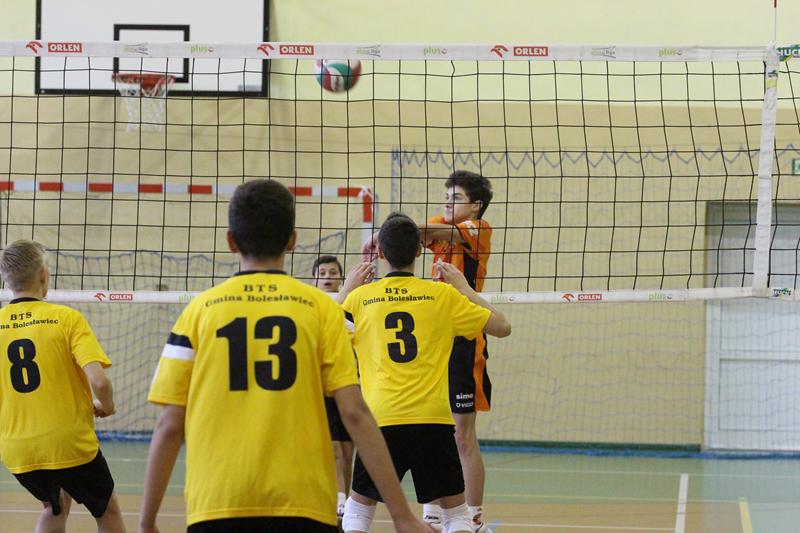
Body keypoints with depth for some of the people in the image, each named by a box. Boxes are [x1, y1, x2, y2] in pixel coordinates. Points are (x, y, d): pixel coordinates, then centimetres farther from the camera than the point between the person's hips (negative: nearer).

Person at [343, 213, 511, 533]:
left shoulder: (360, 298, 5)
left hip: (381, 421, 0)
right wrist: (464, 287, 22)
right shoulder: (443, 295, 4)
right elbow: (502, 327, 12)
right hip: (433, 422, 0)